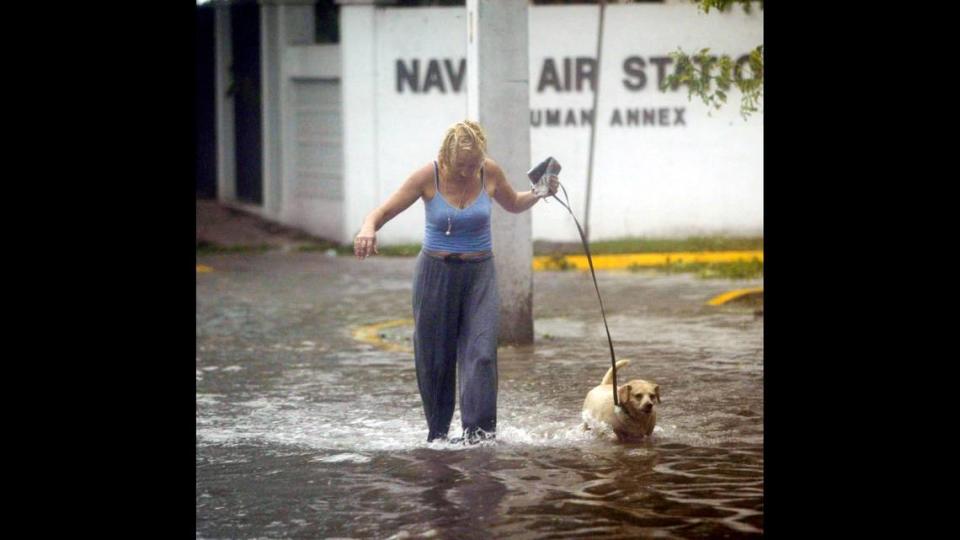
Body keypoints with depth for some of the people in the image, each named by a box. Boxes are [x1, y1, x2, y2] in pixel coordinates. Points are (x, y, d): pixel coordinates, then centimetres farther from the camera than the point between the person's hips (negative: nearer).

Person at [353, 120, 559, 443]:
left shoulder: (490, 173, -4)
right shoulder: (428, 177, -11)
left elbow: (513, 205, 17)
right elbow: (384, 211, -11)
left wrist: (540, 193, -2)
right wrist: (368, 229, -33)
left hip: (479, 273, 1)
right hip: (436, 272, -1)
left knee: (481, 353, -15)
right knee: (434, 360, 6)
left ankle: (479, 433, -18)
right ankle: (437, 434, 21)